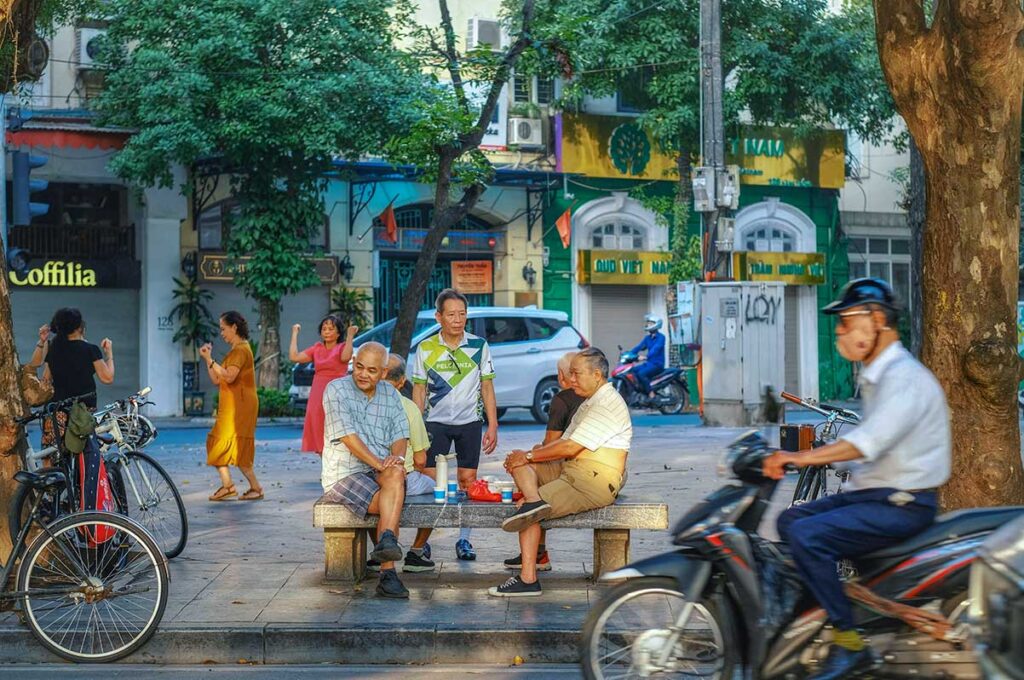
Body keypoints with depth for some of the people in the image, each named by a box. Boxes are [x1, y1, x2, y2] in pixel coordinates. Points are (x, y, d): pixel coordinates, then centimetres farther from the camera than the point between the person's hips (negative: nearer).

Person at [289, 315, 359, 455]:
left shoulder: (342, 347, 1)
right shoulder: (317, 348, 14)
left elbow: (345, 357, -23)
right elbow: (294, 357, 6)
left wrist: (350, 336, -21)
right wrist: (295, 334, 11)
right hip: (317, 399, 5)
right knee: (320, 441, 6)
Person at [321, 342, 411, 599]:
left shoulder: (390, 393, 14)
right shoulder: (336, 390, -5)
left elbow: (400, 435, 8)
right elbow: (348, 436, -15)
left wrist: (397, 456, -16)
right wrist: (380, 464, -23)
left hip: (380, 472, 4)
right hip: (343, 474, -4)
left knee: (397, 474, -33)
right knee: (392, 504, -29)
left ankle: (386, 541, -44)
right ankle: (388, 573, -31)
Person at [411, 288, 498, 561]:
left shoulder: (479, 346, 1)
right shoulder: (425, 348, 1)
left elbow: (487, 388, 4)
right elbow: (419, 390, 5)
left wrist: (493, 426, -1)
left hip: (470, 422, 1)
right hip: (436, 423, -1)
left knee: (468, 481, 2)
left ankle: (464, 539, 11)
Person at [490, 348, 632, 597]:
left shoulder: (607, 405, -15)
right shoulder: (590, 403, 22)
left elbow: (570, 448, -19)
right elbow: (563, 441, 19)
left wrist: (529, 456, -9)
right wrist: (527, 455, 4)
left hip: (594, 483, -10)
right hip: (571, 471, 11)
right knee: (520, 464, -2)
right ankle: (534, 501, -30)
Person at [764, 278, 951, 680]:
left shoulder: (904, 376, -17)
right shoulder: (876, 377, 17)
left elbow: (871, 441, -31)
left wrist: (800, 458, -35)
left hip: (903, 504, -11)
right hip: (870, 493, 11)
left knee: (806, 536, -24)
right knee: (790, 521, 8)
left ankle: (850, 646, -18)